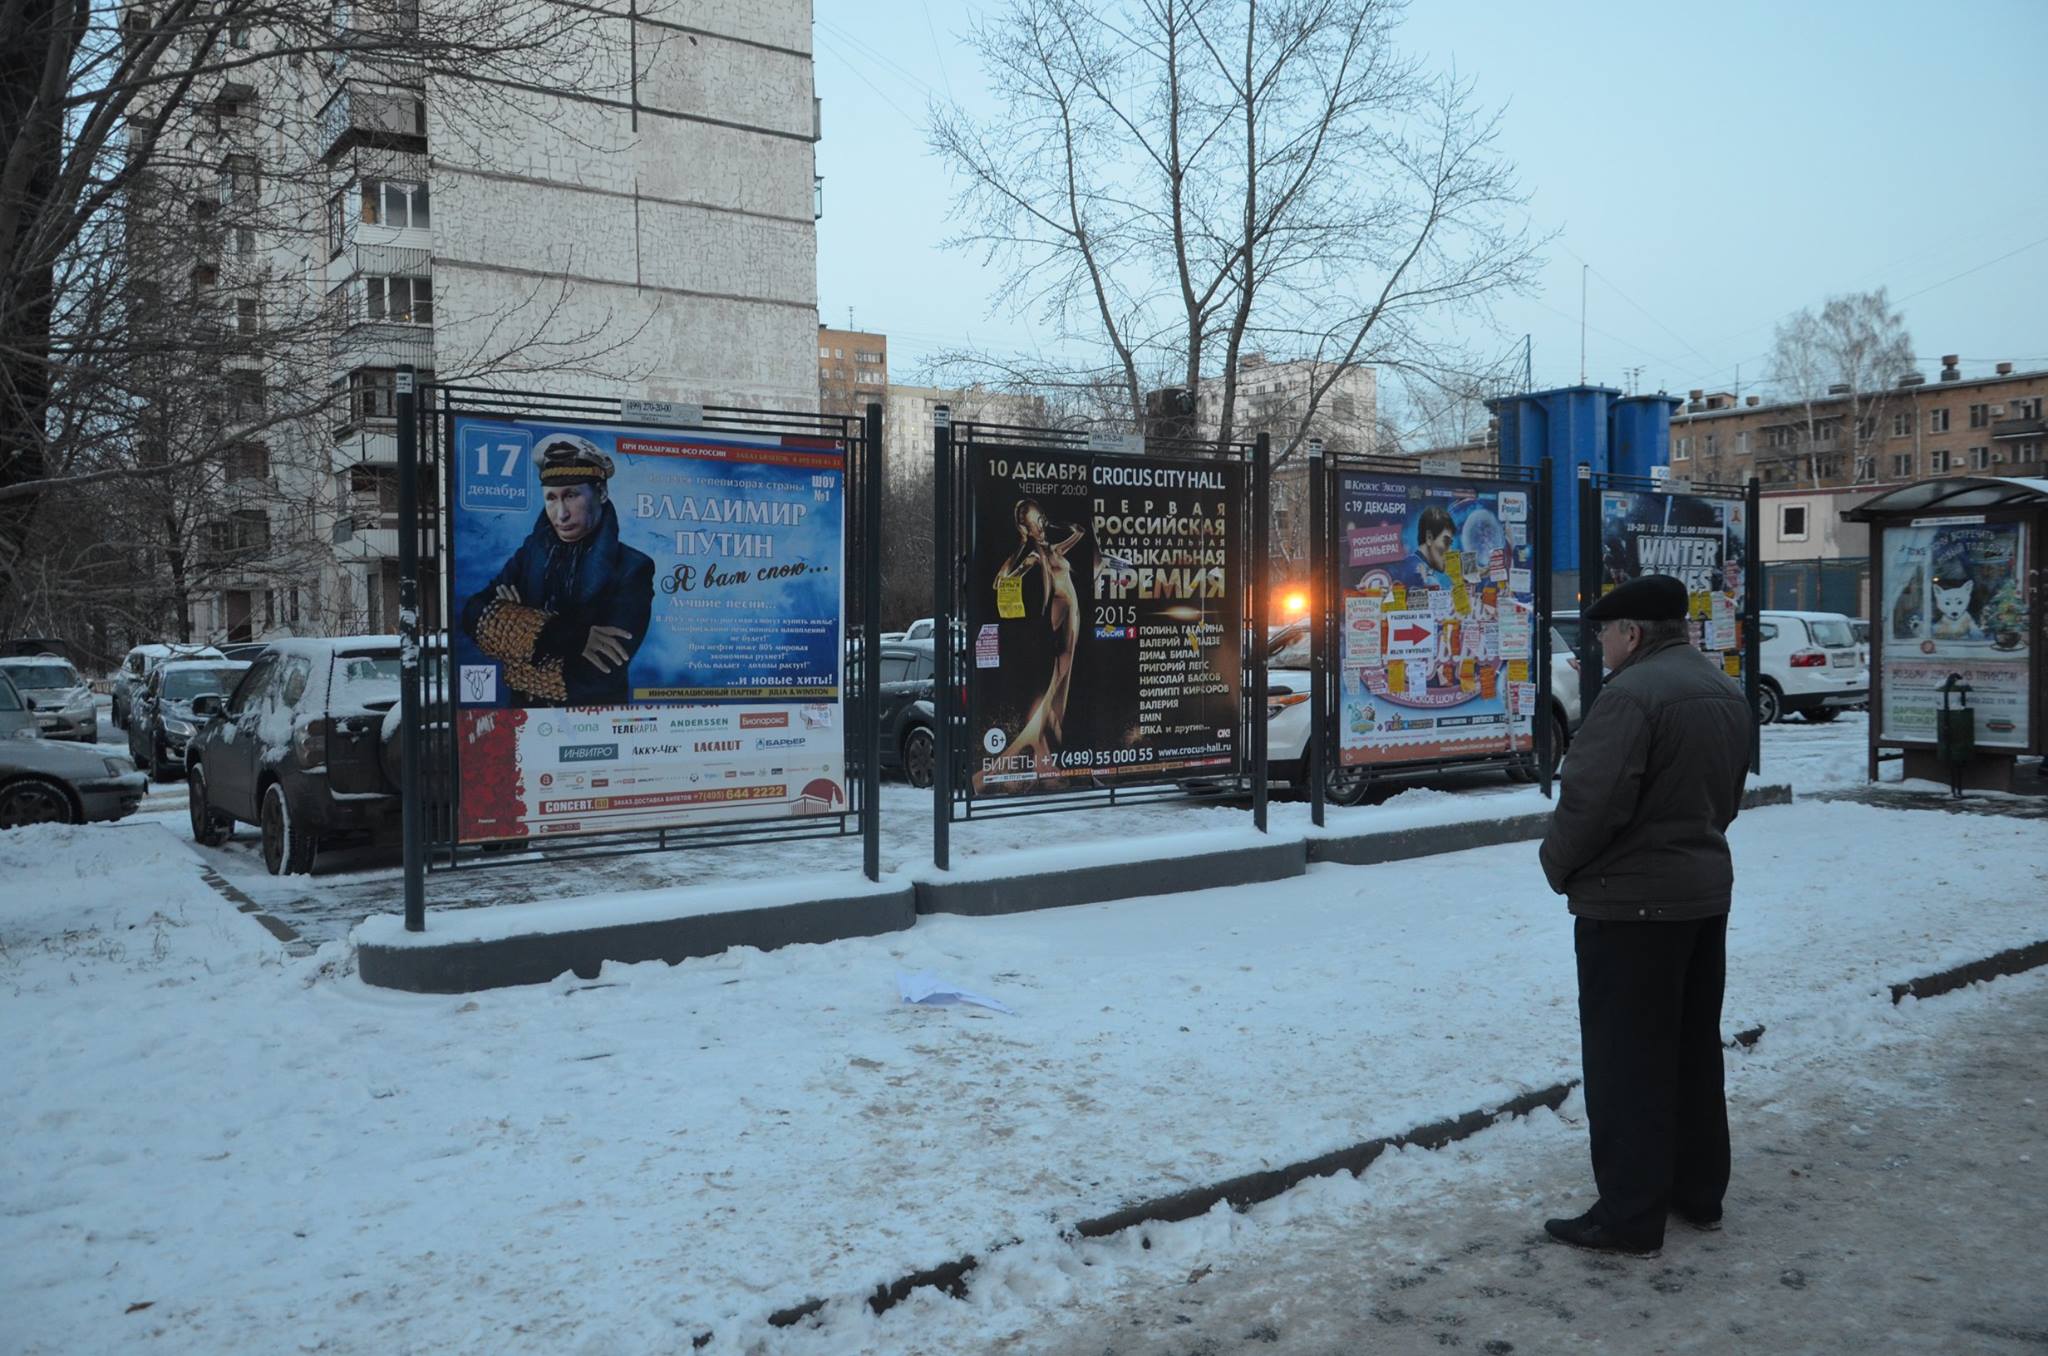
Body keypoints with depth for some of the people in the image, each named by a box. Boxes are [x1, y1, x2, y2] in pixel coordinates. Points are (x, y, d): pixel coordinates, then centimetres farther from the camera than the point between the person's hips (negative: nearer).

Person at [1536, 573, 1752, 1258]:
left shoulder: (1631, 694, -21)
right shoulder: (1724, 691, 10)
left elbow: (1592, 800, -25)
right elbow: (1727, 796, 16)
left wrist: (1559, 866, -8)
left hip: (1631, 901, -9)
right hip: (1706, 891, 9)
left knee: (1627, 1059, -1)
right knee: (1694, 1046, 18)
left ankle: (1630, 1215, 5)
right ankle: (1699, 1191, 30)